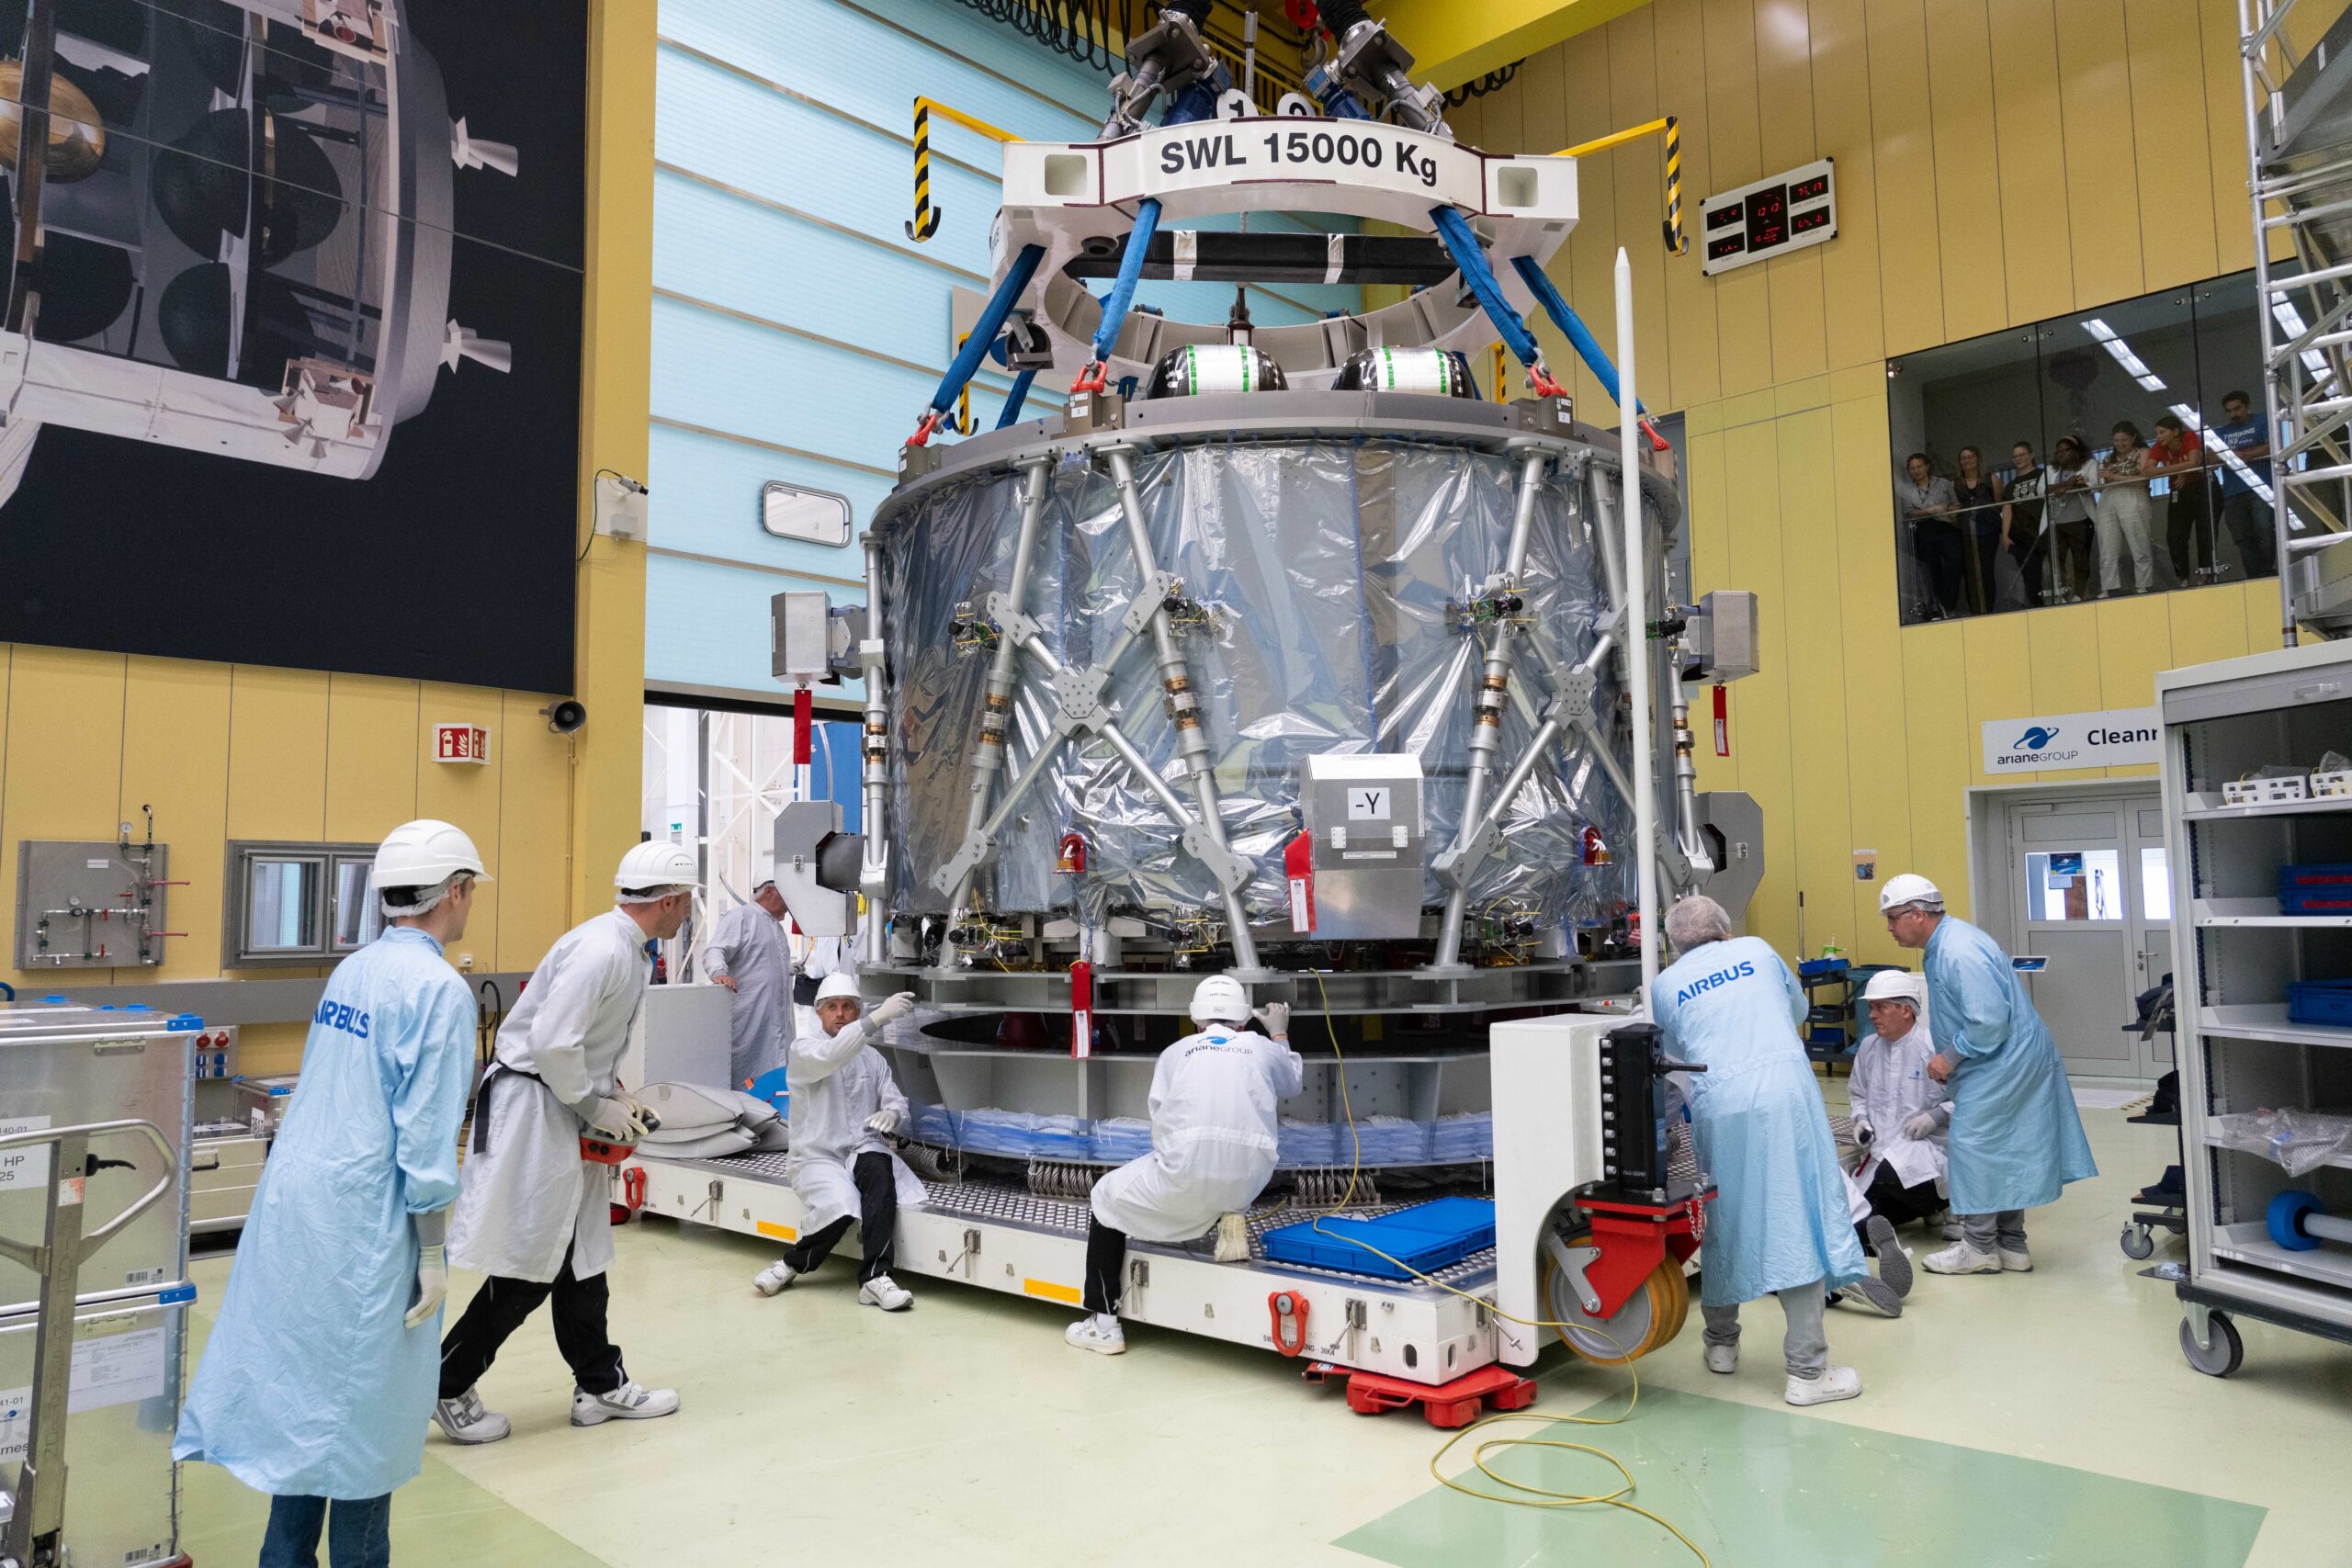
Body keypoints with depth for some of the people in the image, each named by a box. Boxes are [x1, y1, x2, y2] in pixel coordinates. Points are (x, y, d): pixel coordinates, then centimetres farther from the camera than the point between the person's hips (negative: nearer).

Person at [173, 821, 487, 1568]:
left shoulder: (352, 970, 9)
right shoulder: (438, 989, -16)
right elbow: (426, 1134, -18)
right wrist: (433, 1252, -12)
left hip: (291, 1197, 8)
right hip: (360, 1219, -8)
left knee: (302, 1385, 17)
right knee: (364, 1399, 5)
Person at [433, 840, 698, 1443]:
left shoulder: (629, 951, 10)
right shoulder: (601, 950, -22)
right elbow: (553, 1042, -28)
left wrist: (615, 1097, 9)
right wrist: (595, 1106, -16)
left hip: (563, 1111, 10)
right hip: (530, 1105, -10)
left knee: (582, 1253, 16)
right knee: (532, 1262, -1)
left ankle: (601, 1385, 26)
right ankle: (446, 1388, 16)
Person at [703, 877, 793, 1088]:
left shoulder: (777, 926, 25)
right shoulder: (741, 916, -4)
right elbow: (714, 951, -17)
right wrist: (719, 972, -35)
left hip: (774, 1021, 9)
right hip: (747, 1021, -9)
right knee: (739, 1080, -8)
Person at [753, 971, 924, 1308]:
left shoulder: (873, 1058, 15)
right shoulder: (803, 1050, -1)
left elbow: (897, 1103, 11)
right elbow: (828, 1057, -25)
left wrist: (892, 1114, -16)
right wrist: (879, 1017, -37)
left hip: (861, 1151, 3)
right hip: (817, 1156, -3)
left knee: (878, 1166, -32)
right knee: (841, 1207, -32)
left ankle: (874, 1278, -33)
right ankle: (793, 1263, -2)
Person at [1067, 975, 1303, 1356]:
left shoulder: (1176, 1052, 12)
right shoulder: (1262, 1048, 14)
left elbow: (1160, 1115, 13)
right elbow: (1294, 1082, 36)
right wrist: (1280, 1033, 52)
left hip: (1185, 1181, -3)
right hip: (1248, 1184, 3)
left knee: (1107, 1197, 22)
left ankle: (1103, 1324, 18)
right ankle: (1229, 1216, 16)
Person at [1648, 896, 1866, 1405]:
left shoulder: (1665, 984, 14)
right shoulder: (1757, 949, 16)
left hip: (1717, 1105, 1)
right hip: (1784, 1092, -1)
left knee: (1723, 1219, 17)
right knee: (1798, 1223, 0)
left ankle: (1721, 1342, 33)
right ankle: (1807, 1371, 1)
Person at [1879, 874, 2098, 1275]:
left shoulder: (1959, 952, -25)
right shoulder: (1942, 945, 9)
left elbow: (1990, 1021, -29)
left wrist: (1950, 1056, -18)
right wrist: (1949, 1058, 12)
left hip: (2004, 1063, -11)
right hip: (2009, 1061, 11)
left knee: (1973, 1144, -5)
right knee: (2001, 1150, 15)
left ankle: (1980, 1247, 5)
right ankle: (2010, 1244, 24)